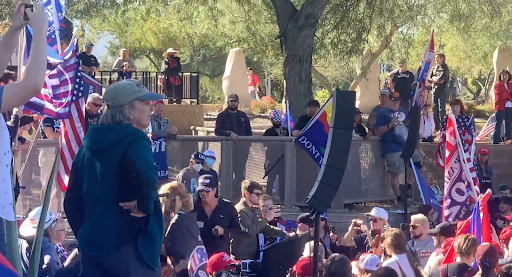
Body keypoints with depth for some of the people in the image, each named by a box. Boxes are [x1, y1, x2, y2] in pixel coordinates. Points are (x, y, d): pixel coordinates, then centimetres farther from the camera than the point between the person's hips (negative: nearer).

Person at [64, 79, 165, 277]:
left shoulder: (89, 144, 14)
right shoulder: (134, 141, -10)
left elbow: (72, 200, 18)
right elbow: (146, 178, -32)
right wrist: (145, 206, -15)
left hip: (93, 244, 7)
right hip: (131, 245, -7)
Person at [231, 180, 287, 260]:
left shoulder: (250, 210, 18)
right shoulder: (241, 210, -14)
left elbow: (264, 228, 23)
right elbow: (249, 230, -27)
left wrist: (286, 235, 17)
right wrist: (266, 218, -20)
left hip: (252, 257, 10)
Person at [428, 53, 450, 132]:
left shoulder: (445, 68, -5)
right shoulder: (434, 67, 15)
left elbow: (441, 78, -17)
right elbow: (429, 78, 9)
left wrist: (434, 78, 0)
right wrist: (437, 80, -7)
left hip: (442, 92, -7)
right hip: (434, 90, 7)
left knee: (442, 110, -9)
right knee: (435, 110, 8)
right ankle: (436, 127, 15)